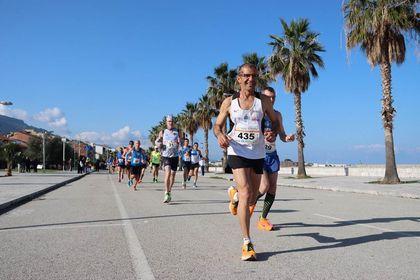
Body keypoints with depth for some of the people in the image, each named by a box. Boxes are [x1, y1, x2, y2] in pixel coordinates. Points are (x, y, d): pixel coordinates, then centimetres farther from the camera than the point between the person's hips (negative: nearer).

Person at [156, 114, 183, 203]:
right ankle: (167, 194, -16)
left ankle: (169, 192, 27)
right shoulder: (162, 132, 4)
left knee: (173, 175, 8)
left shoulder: (178, 132, 4)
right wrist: (159, 144, -13)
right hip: (165, 156, -2)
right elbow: (158, 145, 10)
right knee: (168, 173, -19)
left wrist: (180, 142, -17)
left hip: (175, 156, 2)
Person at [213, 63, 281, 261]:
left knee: (253, 197, 14)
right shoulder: (229, 102, 0)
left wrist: (273, 132, -13)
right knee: (245, 193, -18)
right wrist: (220, 135, -18)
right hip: (237, 152, -3)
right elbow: (217, 125, 6)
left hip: (258, 153, 3)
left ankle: (236, 195, 53)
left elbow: (274, 121, 11)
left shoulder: (263, 101, 2)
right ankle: (247, 244, -13)